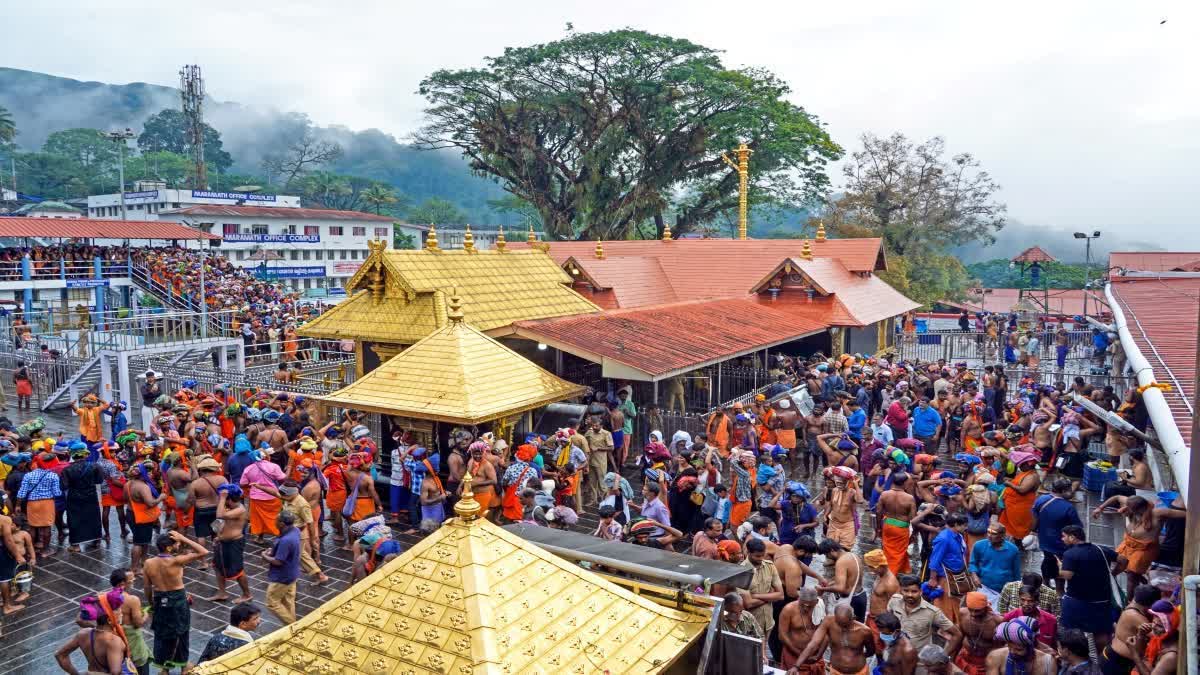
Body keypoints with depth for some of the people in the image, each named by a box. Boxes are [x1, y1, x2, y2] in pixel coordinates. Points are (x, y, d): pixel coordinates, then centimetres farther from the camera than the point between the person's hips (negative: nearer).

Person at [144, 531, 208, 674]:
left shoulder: (148, 563, -10)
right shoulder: (176, 561, -26)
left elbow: (147, 588, 2)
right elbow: (204, 552, -26)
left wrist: (151, 604, 17)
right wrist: (183, 538, -24)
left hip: (159, 600, 4)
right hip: (178, 601, -4)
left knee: (161, 633, 20)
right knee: (181, 633, 16)